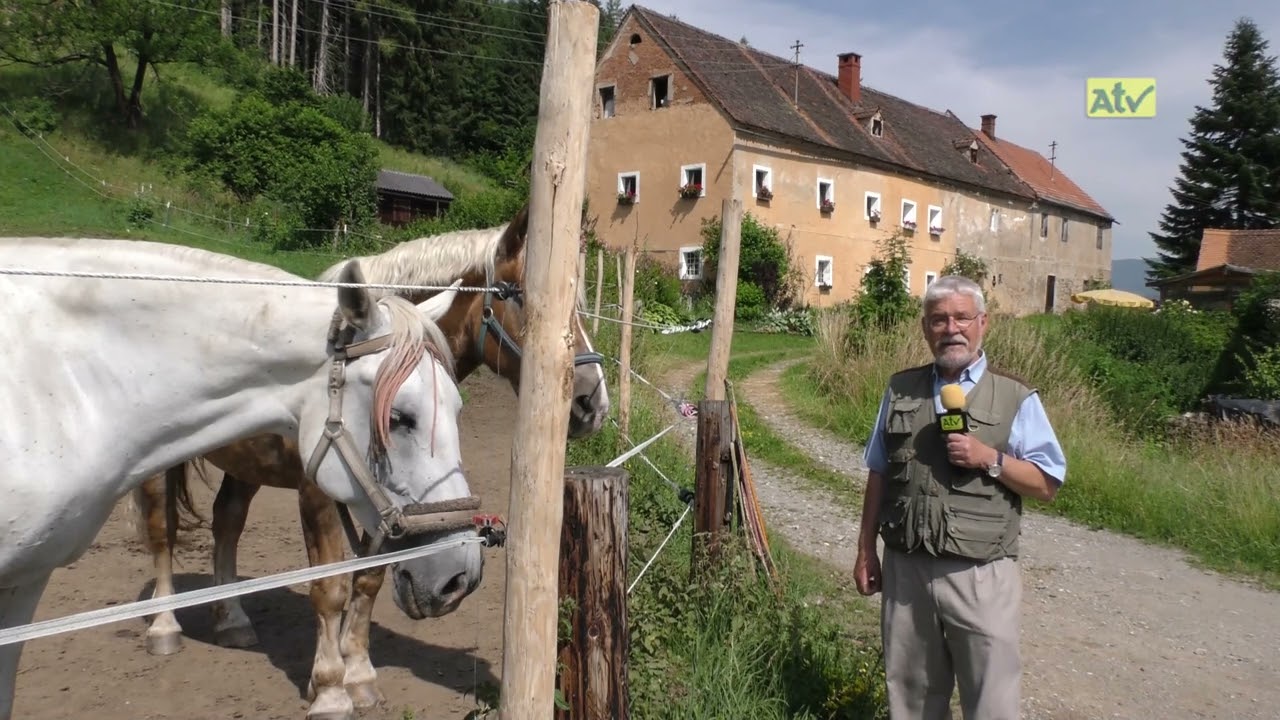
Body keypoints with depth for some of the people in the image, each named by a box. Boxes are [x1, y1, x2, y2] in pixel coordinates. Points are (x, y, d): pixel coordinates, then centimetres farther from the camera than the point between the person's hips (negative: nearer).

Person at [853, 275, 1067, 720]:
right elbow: (878, 474, 13)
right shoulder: (900, 390, 8)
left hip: (980, 577, -3)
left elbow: (1047, 484, -1)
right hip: (905, 570, 3)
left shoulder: (1016, 398, -2)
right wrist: (866, 550, 11)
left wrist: (990, 458, -17)